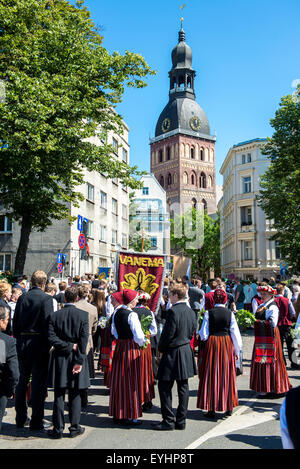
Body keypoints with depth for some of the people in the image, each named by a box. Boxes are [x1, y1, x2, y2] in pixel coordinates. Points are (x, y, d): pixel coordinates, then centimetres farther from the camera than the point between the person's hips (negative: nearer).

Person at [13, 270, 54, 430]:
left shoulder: (22, 298, 3)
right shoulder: (46, 299, -11)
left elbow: (15, 323, 6)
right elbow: (48, 324, -14)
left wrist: (18, 340, 14)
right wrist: (49, 344, -7)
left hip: (22, 343, 5)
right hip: (39, 343, -5)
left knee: (22, 381, 16)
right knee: (39, 382, 3)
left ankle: (20, 419, 27)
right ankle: (36, 421, 9)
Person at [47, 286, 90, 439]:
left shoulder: (55, 315, -2)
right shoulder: (83, 315, -7)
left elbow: (51, 338, -10)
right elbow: (84, 340, -11)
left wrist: (69, 346, -7)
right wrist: (79, 361, -9)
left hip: (59, 359, 1)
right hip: (76, 358, -1)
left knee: (59, 395, 9)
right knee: (75, 395, 10)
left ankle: (58, 429, 14)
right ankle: (75, 427, 14)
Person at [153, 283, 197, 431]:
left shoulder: (173, 311, -18)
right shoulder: (191, 311, 7)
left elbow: (168, 334, -17)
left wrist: (160, 348, -2)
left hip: (173, 353, -8)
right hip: (187, 352, 8)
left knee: (165, 386, 3)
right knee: (183, 387, 11)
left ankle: (168, 420, 6)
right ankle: (181, 421, 18)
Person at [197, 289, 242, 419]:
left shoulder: (209, 313, -8)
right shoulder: (230, 313, -3)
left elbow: (203, 334, -8)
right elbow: (235, 333, 0)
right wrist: (237, 351, 9)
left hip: (211, 344, -2)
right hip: (227, 344, 2)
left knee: (211, 375, 6)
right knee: (227, 375, 13)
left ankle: (211, 409, 8)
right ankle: (228, 407, 21)